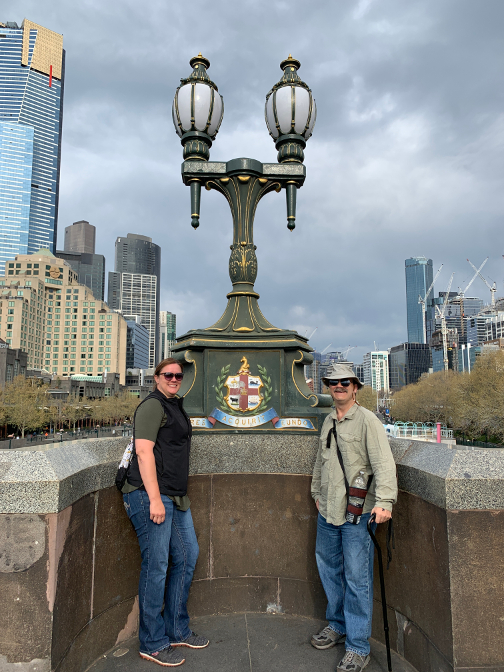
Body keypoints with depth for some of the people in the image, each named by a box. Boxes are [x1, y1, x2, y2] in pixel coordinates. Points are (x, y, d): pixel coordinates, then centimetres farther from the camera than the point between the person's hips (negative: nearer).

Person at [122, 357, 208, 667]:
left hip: (175, 496, 10)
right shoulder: (152, 405, -10)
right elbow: (144, 452, -18)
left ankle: (177, 630, 29)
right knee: (156, 565, -1)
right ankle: (153, 644, 14)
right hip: (150, 494, -10)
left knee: (188, 555, 14)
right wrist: (155, 499, -22)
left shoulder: (175, 406, 18)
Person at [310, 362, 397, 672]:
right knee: (329, 570, 19)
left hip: (357, 513, -7)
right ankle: (338, 625, 39)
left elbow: (384, 463, -19)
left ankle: (358, 647, 15)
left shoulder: (367, 420, -10)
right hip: (327, 511, 7)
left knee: (357, 579, 0)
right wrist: (317, 492, 27)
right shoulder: (328, 421, 12)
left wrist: (384, 500, -30)